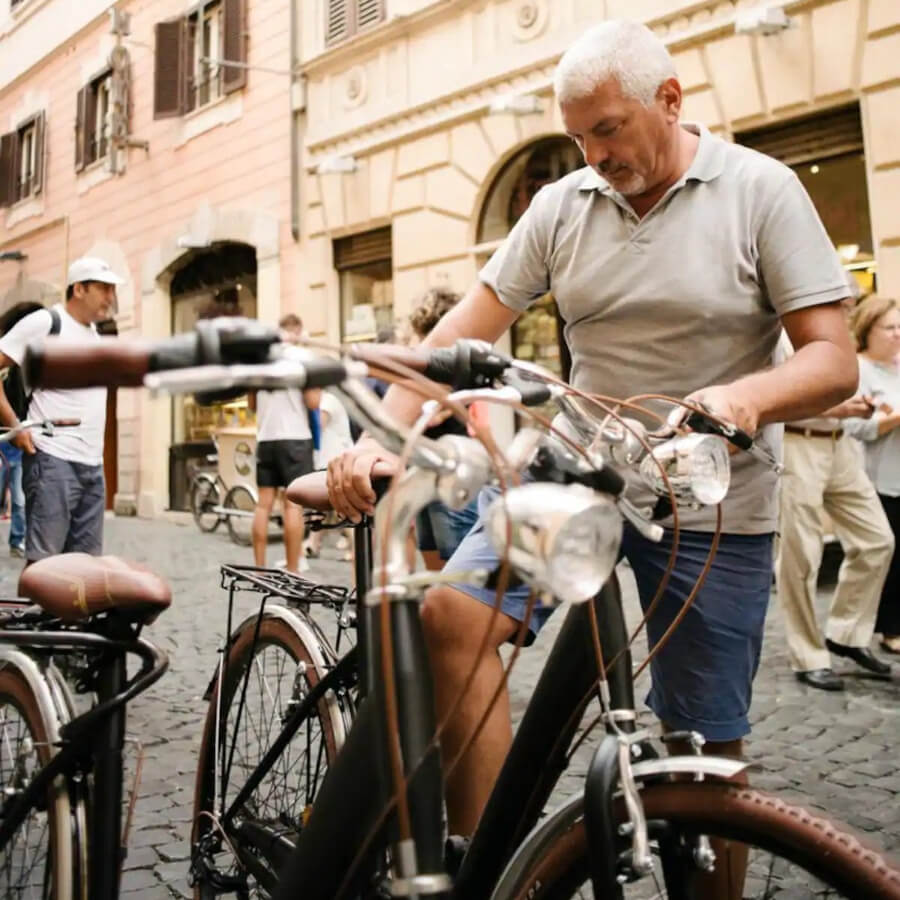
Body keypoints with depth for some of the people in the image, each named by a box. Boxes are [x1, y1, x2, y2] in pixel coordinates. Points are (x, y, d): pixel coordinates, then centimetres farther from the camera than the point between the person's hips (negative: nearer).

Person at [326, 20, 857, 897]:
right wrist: (379, 437, -14)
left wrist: (744, 397, -32)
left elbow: (833, 360, -10)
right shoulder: (561, 206, 3)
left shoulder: (761, 190, -5)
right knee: (450, 611, -20)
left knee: (705, 752, 3)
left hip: (711, 508, -2)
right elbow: (461, 332, 0)